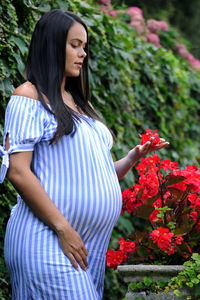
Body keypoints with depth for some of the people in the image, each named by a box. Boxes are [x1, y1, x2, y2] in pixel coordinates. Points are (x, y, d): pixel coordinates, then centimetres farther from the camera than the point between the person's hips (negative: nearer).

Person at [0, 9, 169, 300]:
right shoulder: (29, 97, -4)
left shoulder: (80, 103, 20)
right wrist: (63, 229, -17)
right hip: (48, 240, -8)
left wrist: (133, 157, 3)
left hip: (90, 244, 8)